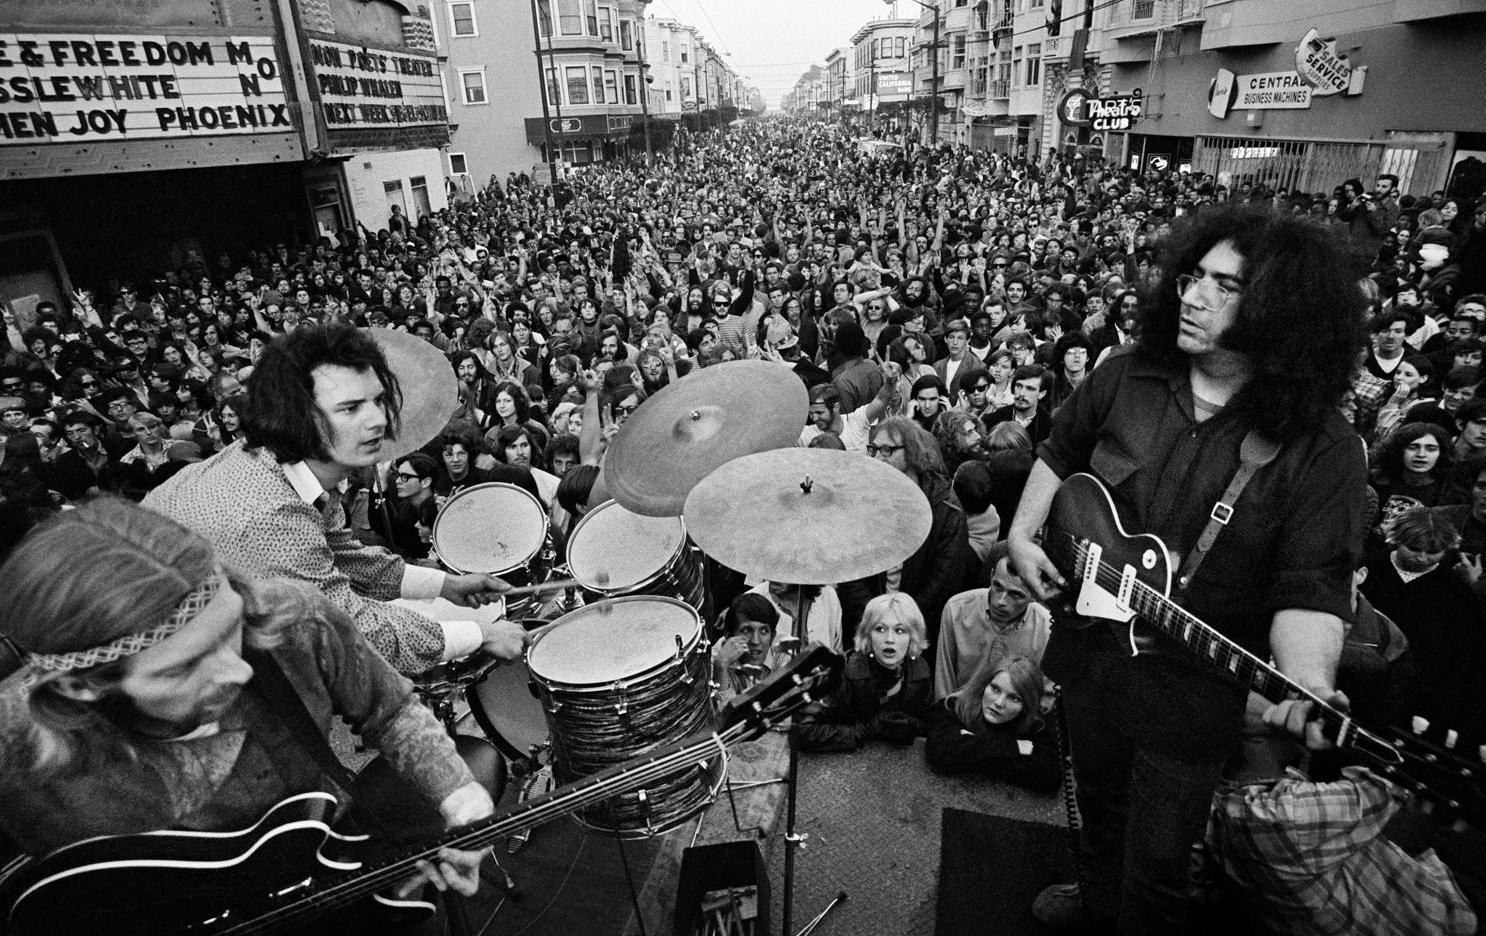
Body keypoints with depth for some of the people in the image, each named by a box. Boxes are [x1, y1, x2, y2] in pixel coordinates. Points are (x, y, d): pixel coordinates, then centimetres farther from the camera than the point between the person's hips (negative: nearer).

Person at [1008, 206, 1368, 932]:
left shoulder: (1321, 447, -19)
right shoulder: (1126, 379, -8)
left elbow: (1312, 587, -22)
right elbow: (1060, 453, 8)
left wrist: (1306, 681, -39)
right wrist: (1023, 533, -1)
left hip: (1193, 689, -4)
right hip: (1090, 645, 5)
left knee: (1158, 861, 13)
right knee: (1099, 800, 30)